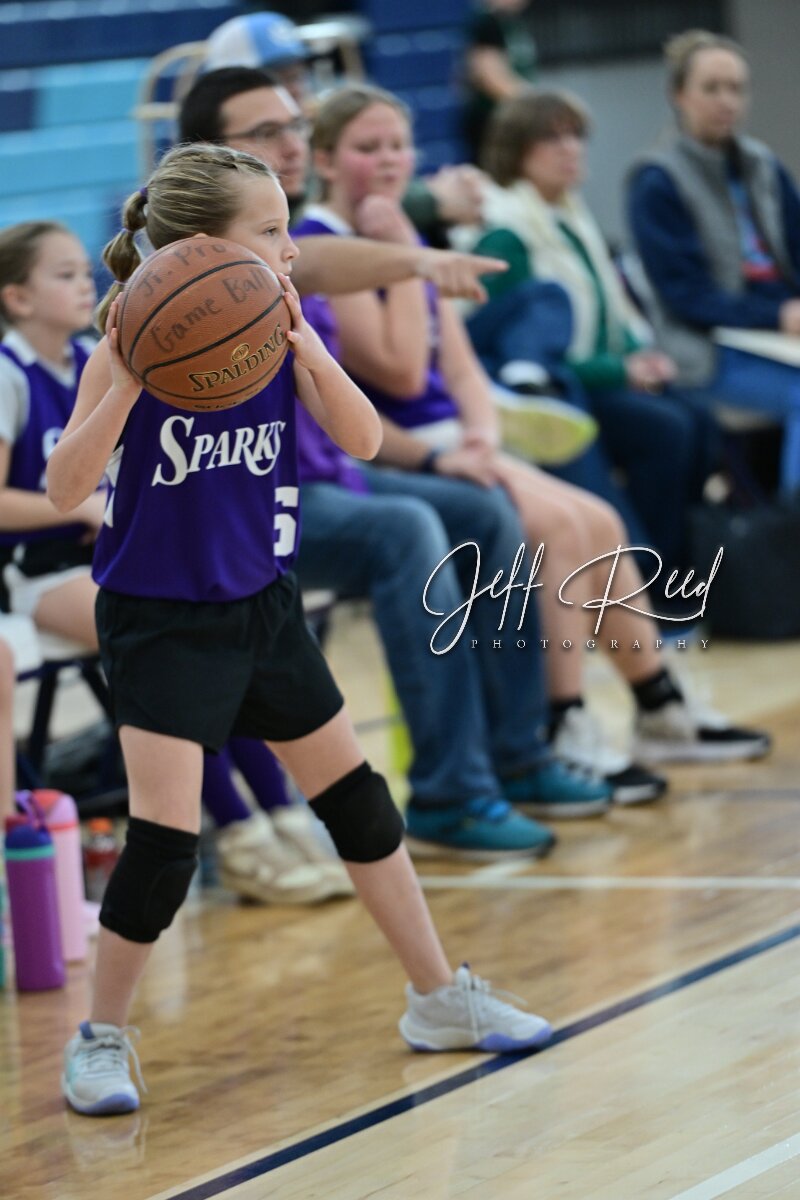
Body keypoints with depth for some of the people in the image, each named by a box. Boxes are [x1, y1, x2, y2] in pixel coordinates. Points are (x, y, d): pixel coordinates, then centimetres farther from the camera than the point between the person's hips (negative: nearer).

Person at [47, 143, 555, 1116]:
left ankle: (438, 999, 26)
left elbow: (362, 441, -10)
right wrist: (130, 380, -35)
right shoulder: (136, 344, -17)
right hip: (160, 622, -6)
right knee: (163, 843, -11)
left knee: (358, 802, 13)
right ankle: (101, 1041, 6)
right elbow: (66, 488, -22)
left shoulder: (279, 334, -2)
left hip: (262, 608, 6)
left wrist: (304, 343, -24)